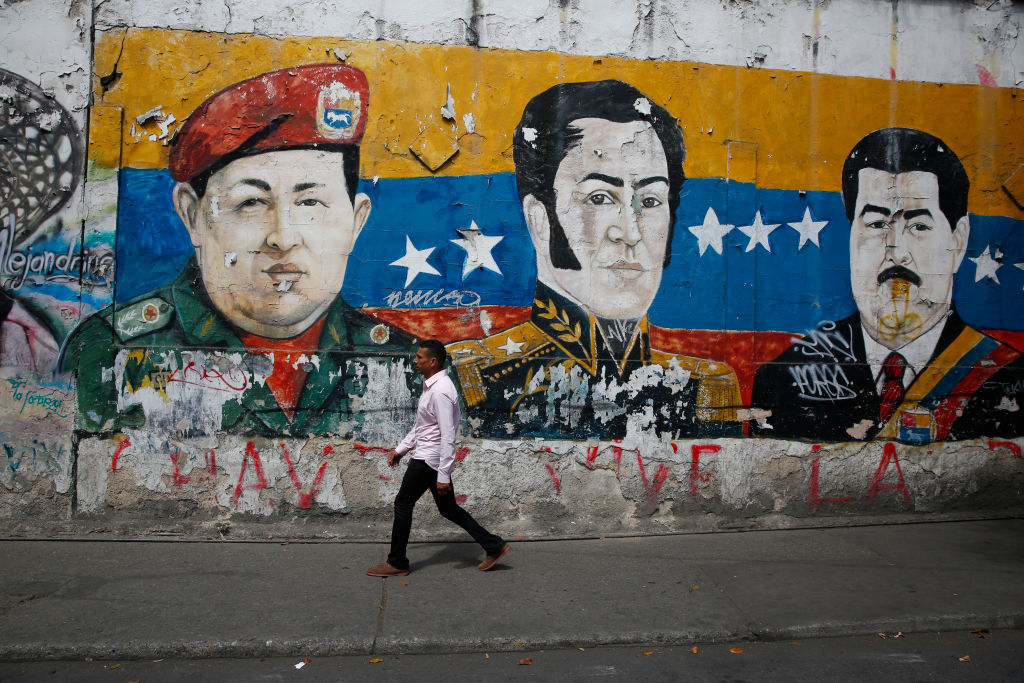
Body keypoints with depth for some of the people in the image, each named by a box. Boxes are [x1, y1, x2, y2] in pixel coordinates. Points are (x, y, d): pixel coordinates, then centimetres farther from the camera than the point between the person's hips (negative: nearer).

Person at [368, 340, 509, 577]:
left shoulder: (441, 391, -21)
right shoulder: (431, 386, 11)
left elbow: (448, 436, -24)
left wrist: (443, 476, -24)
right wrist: (401, 449, 23)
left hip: (429, 459, -10)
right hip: (428, 457, 10)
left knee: (403, 504, 3)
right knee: (448, 509, 14)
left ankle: (397, 563, 16)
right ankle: (493, 546, 18)